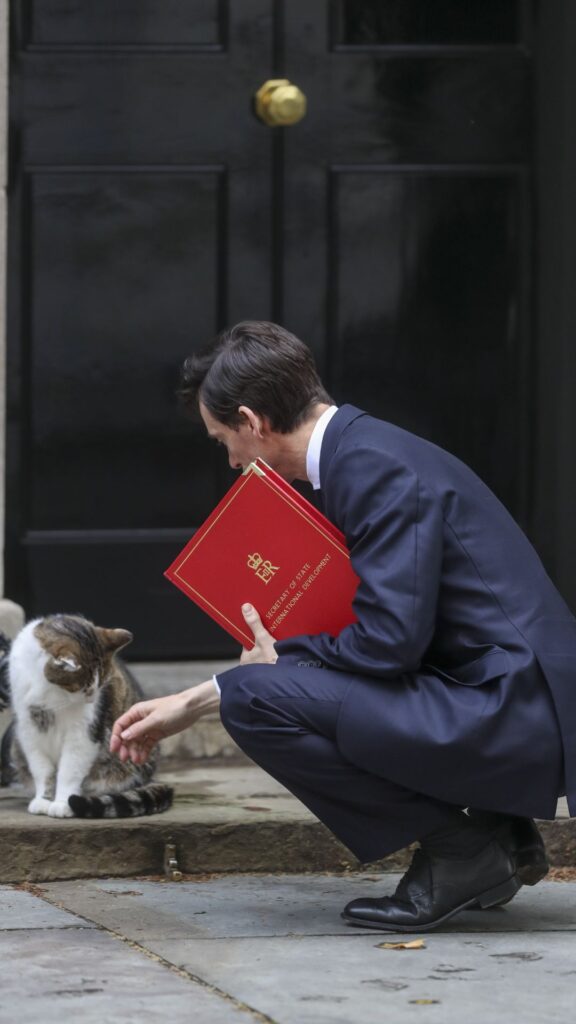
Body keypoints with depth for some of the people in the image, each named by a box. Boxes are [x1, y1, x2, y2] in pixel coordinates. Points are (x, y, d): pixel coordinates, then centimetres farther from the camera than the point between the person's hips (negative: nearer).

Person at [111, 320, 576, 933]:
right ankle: (494, 834, 13)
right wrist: (190, 706, 25)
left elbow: (389, 639, -23)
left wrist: (278, 661, -3)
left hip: (509, 713, -10)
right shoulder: (360, 452, 17)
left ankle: (460, 851, -6)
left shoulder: (375, 467, -15)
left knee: (255, 699, -16)